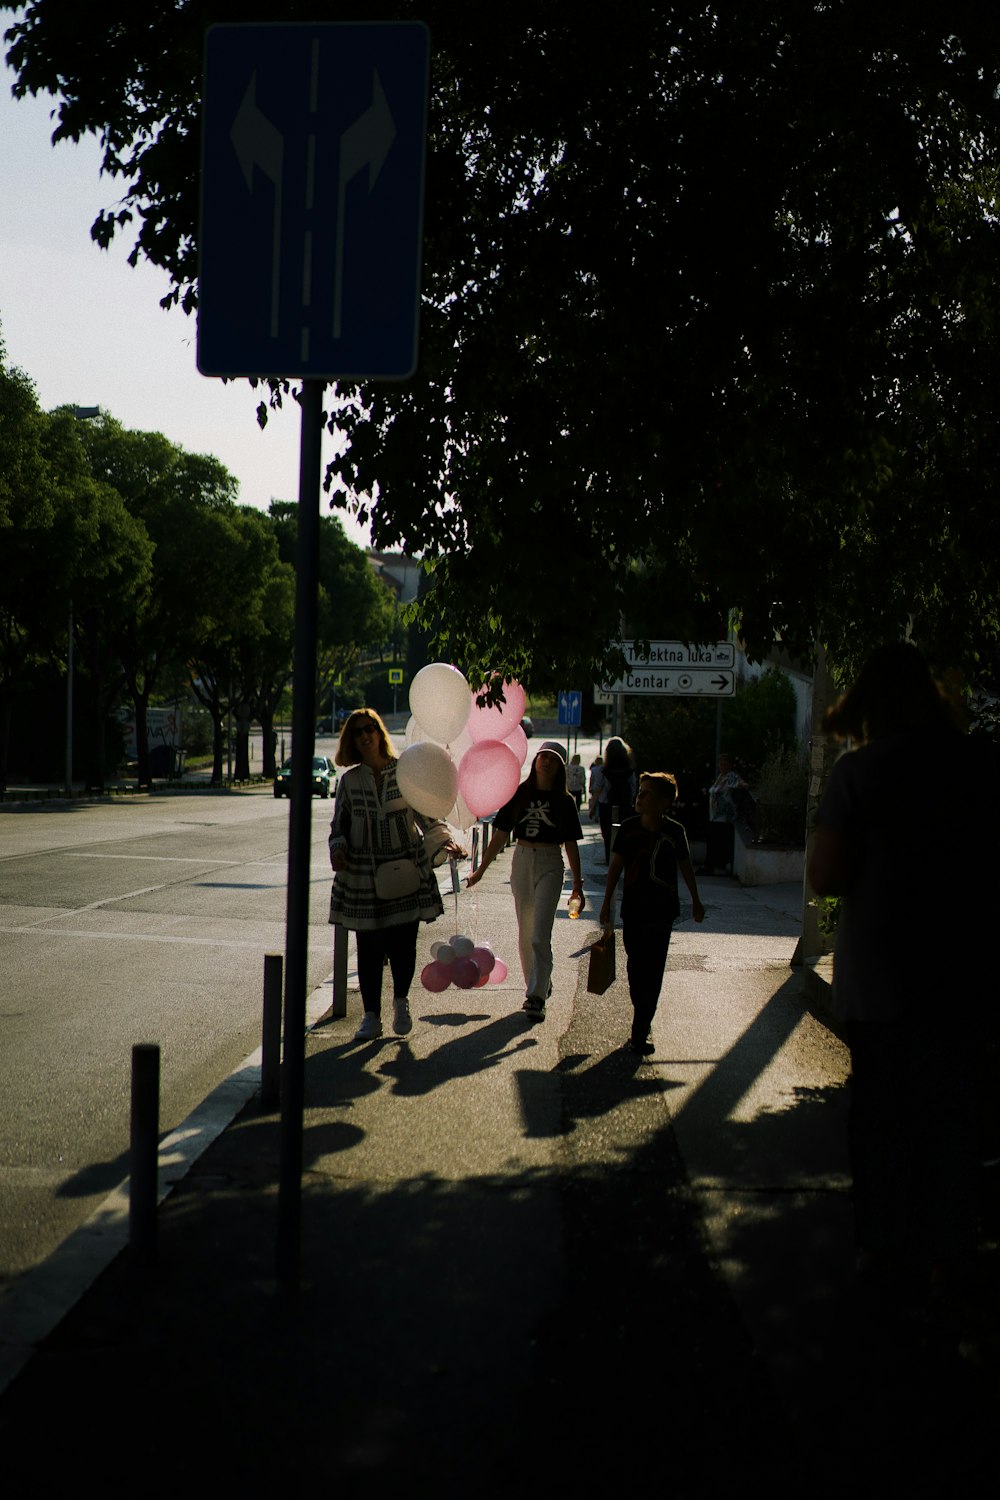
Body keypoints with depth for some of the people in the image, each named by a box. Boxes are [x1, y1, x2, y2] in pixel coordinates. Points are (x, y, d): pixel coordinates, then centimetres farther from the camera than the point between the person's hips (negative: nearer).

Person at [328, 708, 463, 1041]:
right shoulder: (349, 780, 6)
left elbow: (427, 816, 5)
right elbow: (339, 826, 11)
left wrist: (444, 840, -10)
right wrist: (338, 849, -7)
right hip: (363, 874, 1)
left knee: (403, 944, 0)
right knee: (369, 948, 1)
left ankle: (401, 1002, 26)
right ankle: (371, 1017, 13)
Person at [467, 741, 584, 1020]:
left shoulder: (564, 802, 1)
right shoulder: (519, 794, 4)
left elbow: (571, 844, 3)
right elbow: (501, 835, 7)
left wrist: (577, 884, 2)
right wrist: (481, 870, 6)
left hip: (550, 865, -3)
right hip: (522, 861, 3)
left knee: (540, 934, -11)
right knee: (525, 933, 10)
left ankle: (536, 997, -11)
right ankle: (540, 985, 26)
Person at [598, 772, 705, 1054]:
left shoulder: (675, 831, -6)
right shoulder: (629, 828, -3)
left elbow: (685, 866, 9)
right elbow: (616, 865, 6)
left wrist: (695, 901, 18)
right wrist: (607, 902, 7)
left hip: (662, 910, -2)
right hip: (633, 908, 2)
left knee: (652, 970, -3)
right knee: (635, 966, 8)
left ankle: (639, 1032, -1)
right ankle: (643, 1021, 25)